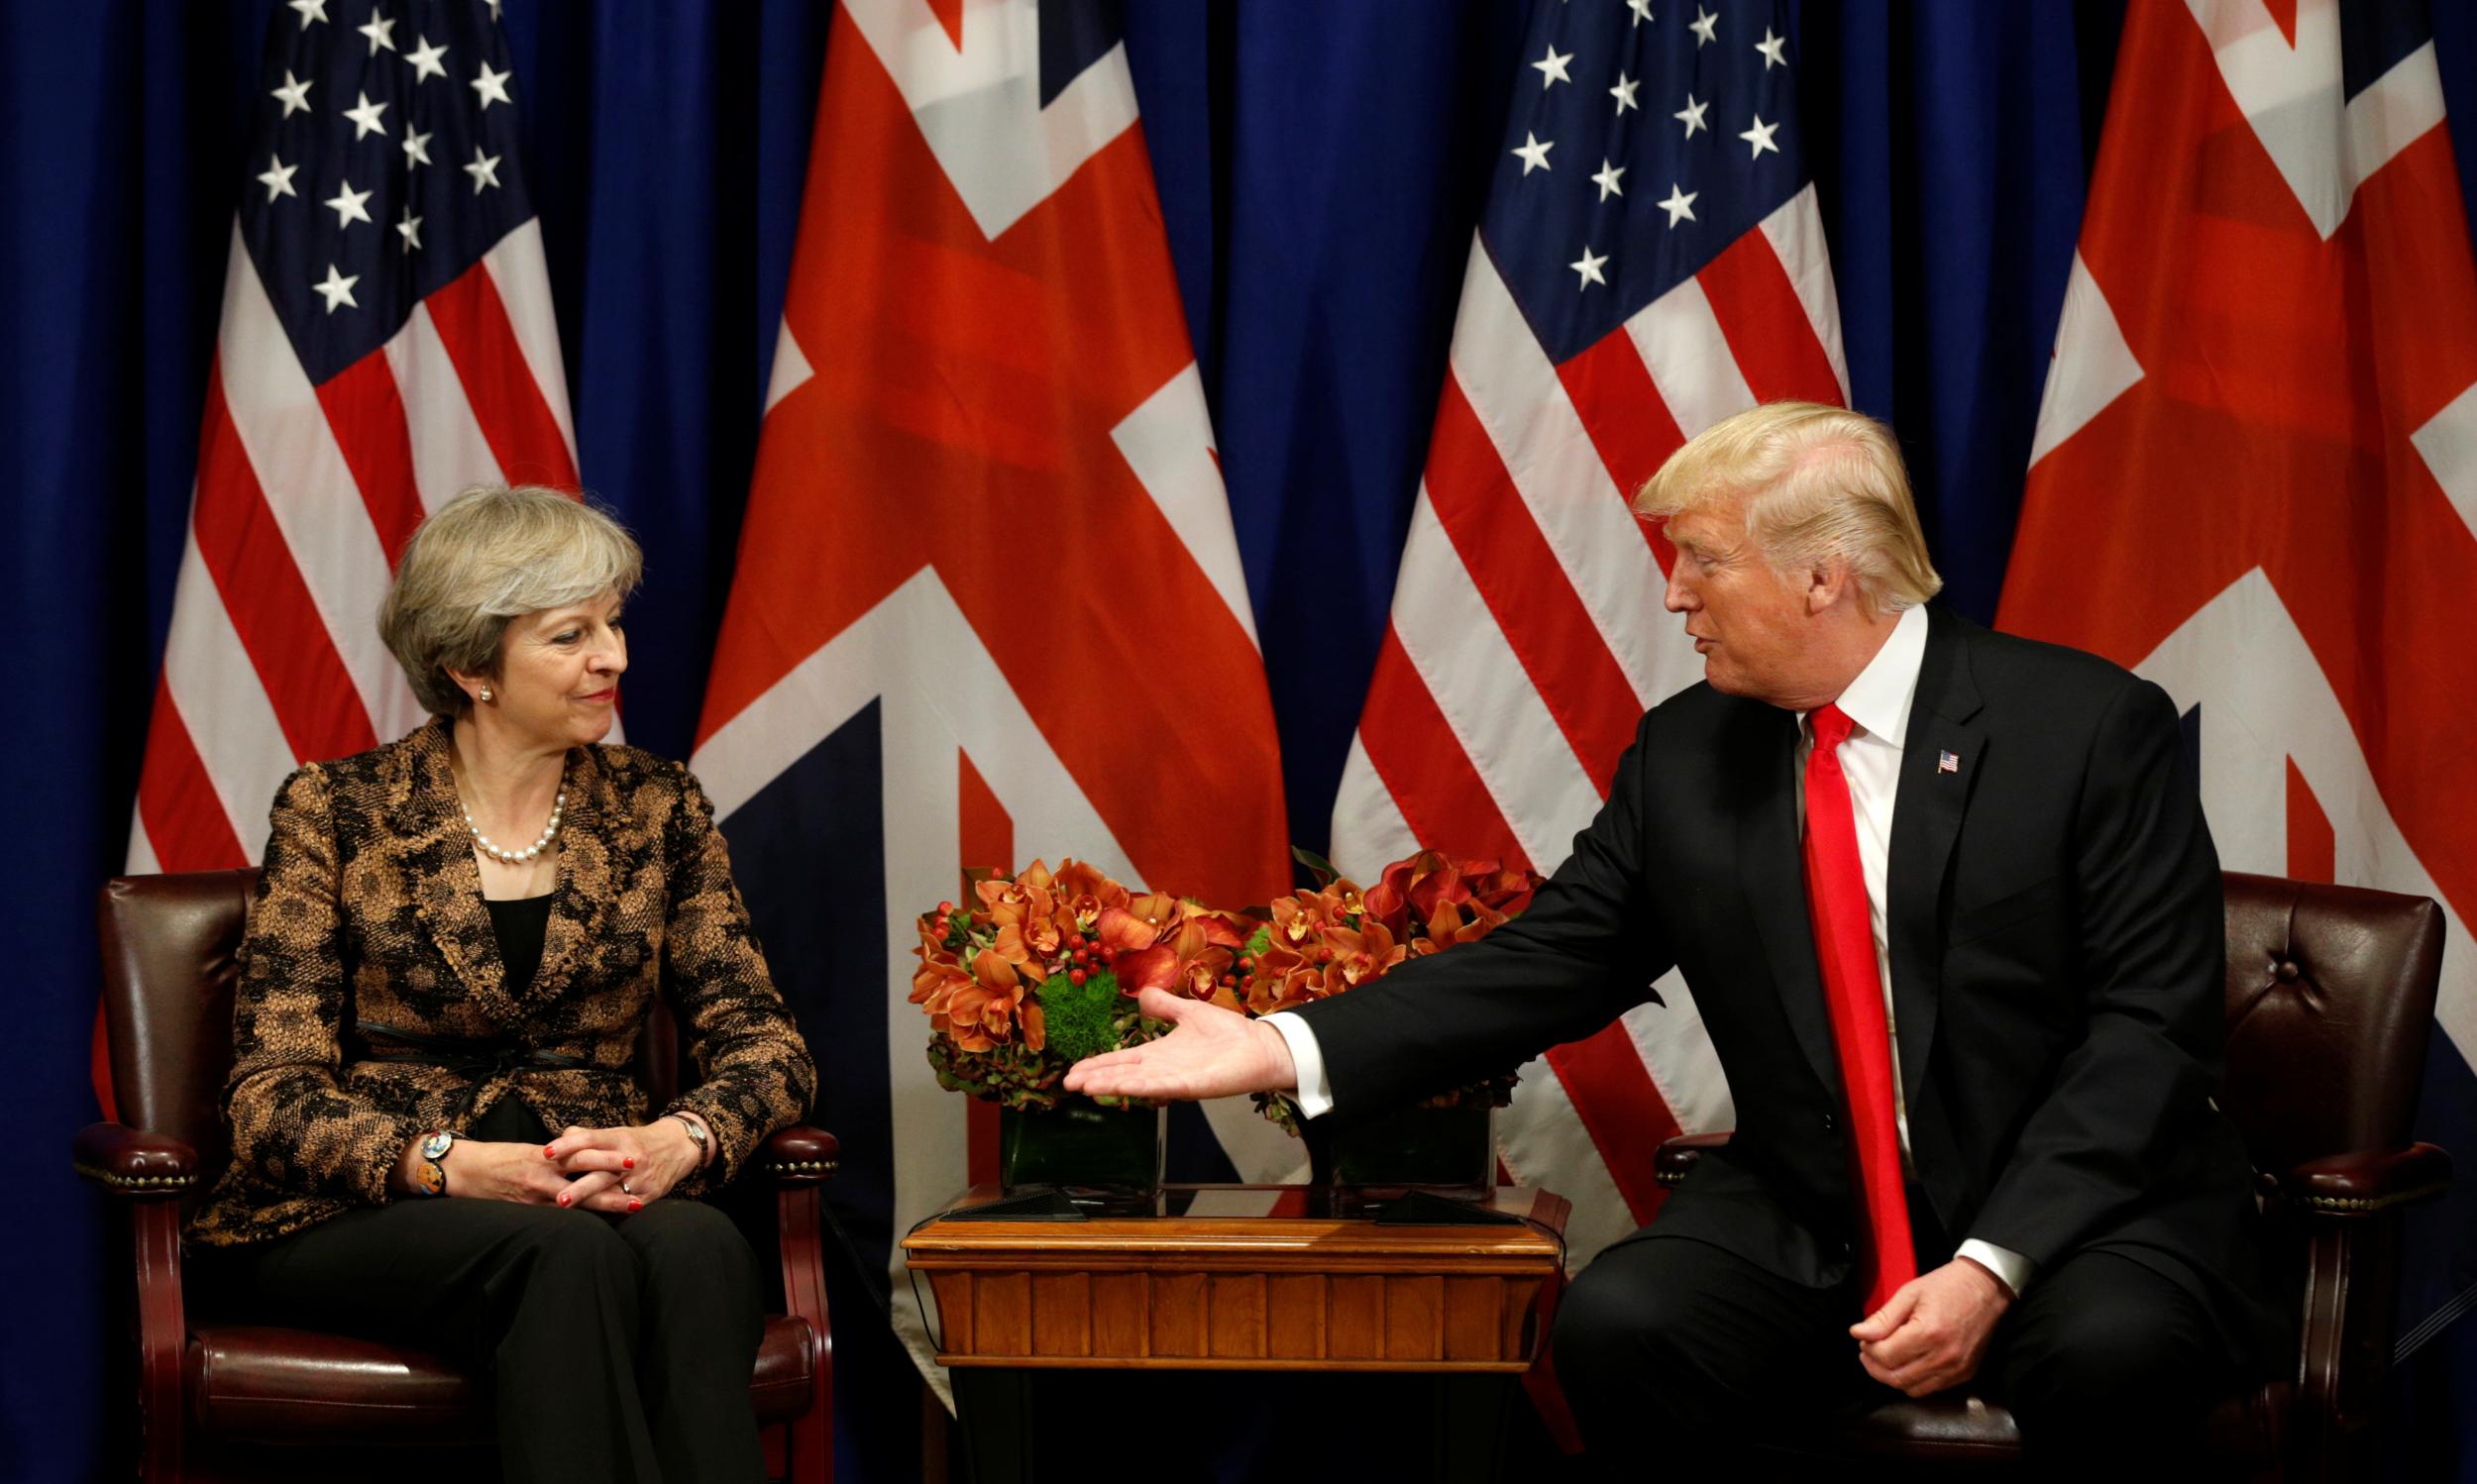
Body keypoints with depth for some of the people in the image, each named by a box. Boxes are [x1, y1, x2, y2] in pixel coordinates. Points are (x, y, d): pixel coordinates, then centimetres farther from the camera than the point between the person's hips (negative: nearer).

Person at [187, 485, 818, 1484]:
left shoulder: (656, 808, 10)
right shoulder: (337, 813, 1)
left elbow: (759, 1037, 5)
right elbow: (274, 1092, -5)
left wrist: (682, 1138, -19)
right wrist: (454, 1166, -24)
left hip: (595, 1196, 3)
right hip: (354, 1216, -2)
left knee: (697, 1248, -34)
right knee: (573, 1255, -36)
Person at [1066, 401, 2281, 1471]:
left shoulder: (2093, 728, -8)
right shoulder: (1685, 756, 5)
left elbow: (2153, 1022, -12)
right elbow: (1546, 964, 4)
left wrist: (1994, 1266, -22)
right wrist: (1292, 1050, -9)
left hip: (2078, 1214, -3)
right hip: (1810, 1222, 3)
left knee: (2106, 1350, -35)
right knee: (1618, 1323, -24)